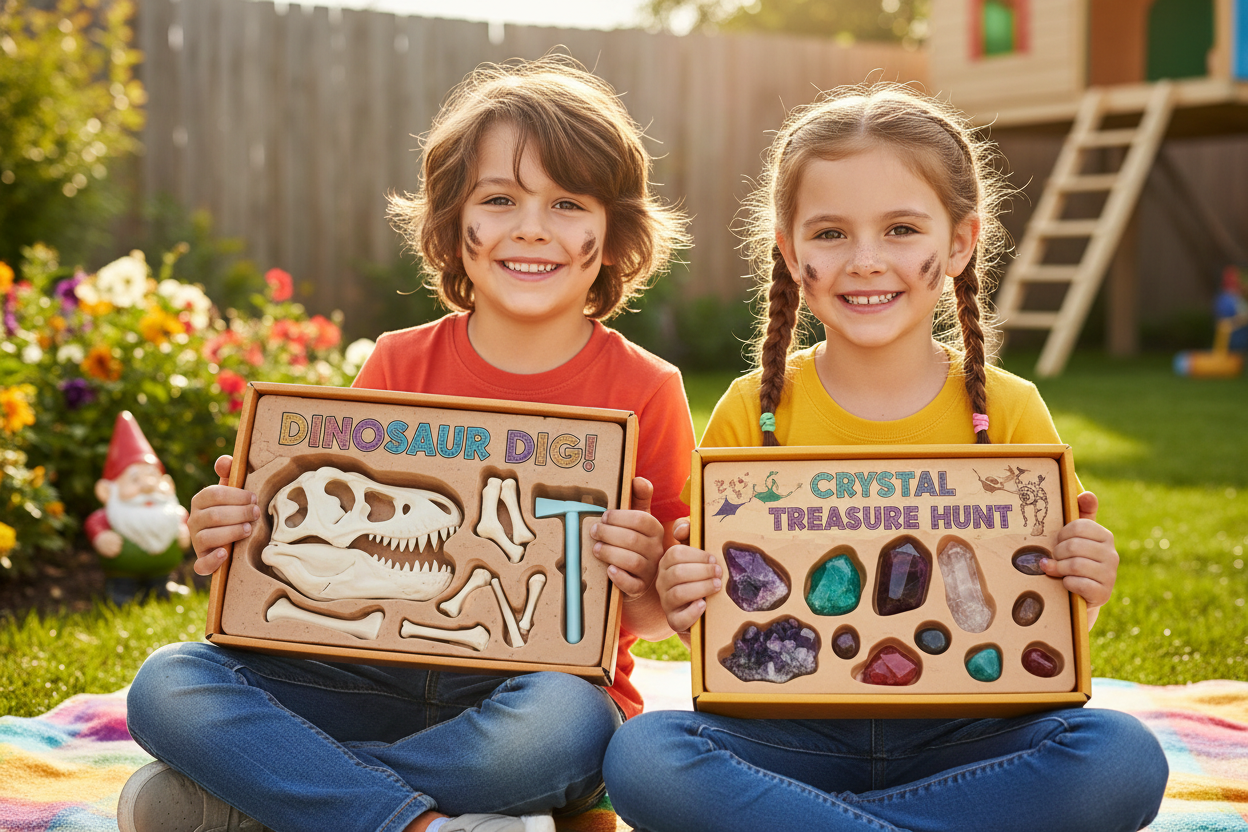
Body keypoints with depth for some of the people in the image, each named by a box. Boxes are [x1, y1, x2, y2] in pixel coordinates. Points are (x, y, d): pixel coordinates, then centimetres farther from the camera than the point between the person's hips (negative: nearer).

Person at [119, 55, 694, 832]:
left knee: (563, 721, -39)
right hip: (389, 674, 3)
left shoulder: (645, 391, -3)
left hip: (542, 685, -2)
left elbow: (662, 617, 1)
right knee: (168, 684, -17)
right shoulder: (399, 366, 5)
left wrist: (644, 584, -23)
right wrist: (232, 542, -11)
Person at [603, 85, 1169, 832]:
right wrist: (688, 607, -18)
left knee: (1124, 758, -28)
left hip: (958, 736, 1)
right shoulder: (751, 416, -1)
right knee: (642, 755, -30)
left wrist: (1078, 593, -16)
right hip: (795, 733, -1)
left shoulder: (1011, 415, 0)